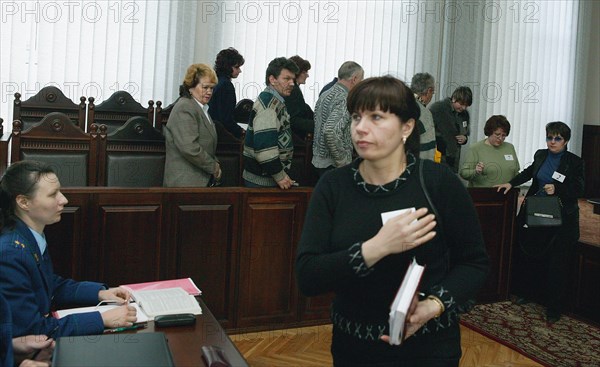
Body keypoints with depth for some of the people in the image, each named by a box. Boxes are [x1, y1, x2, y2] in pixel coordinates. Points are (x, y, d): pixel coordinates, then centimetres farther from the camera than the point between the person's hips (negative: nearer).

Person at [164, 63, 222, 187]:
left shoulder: (202, 108, 18)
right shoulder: (184, 108, -12)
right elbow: (189, 148, -22)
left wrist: (215, 164, 7)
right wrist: (214, 167, -11)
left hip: (203, 181, 9)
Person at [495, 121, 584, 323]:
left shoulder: (575, 162, -9)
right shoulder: (540, 155, 5)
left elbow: (579, 190, -11)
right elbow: (529, 172, 22)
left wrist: (556, 189, -25)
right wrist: (511, 183, 13)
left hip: (561, 220, -5)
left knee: (556, 265, 1)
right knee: (529, 256, 15)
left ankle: (554, 308, 11)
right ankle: (526, 292, 35)